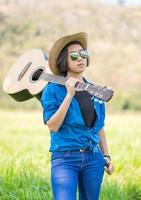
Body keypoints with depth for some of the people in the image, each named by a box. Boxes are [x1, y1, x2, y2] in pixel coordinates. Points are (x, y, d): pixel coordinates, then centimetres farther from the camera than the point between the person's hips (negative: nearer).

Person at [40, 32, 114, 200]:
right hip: (65, 158, -5)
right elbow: (52, 126, -15)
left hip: (93, 157, 5)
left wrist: (106, 156, 16)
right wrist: (69, 95, -19)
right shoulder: (53, 90, -5)